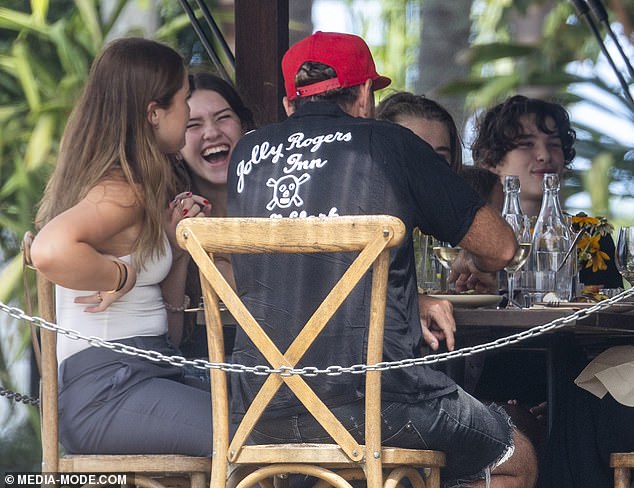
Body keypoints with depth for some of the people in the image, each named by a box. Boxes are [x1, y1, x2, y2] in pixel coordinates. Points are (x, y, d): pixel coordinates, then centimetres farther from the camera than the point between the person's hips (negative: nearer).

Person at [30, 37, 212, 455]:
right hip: (105, 392, -10)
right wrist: (122, 275, -16)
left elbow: (167, 303, 26)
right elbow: (51, 251, -34)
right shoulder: (121, 192, -11)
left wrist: (177, 243, 8)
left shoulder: (140, 189, 20)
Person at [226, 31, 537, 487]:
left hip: (260, 409, 5)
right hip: (372, 401, -5)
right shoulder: (390, 144, 0)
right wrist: (472, 266, 31)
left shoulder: (247, 154, 12)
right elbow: (499, 247, 6)